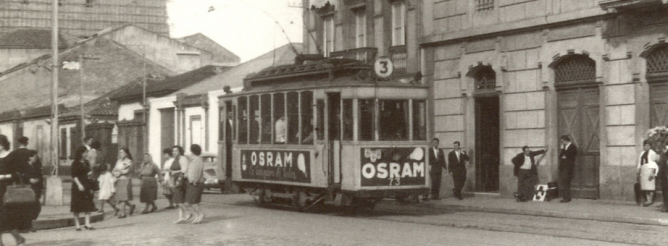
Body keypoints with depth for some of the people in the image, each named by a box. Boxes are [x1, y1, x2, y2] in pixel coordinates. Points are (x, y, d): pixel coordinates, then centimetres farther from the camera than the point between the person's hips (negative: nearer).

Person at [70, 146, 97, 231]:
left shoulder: (86, 162, 13)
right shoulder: (75, 163, -7)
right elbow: (74, 176, -11)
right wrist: (79, 185, -21)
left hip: (86, 186, 6)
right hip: (78, 186, -6)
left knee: (88, 206, -1)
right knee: (77, 207, 0)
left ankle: (87, 224, 0)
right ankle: (77, 225, 5)